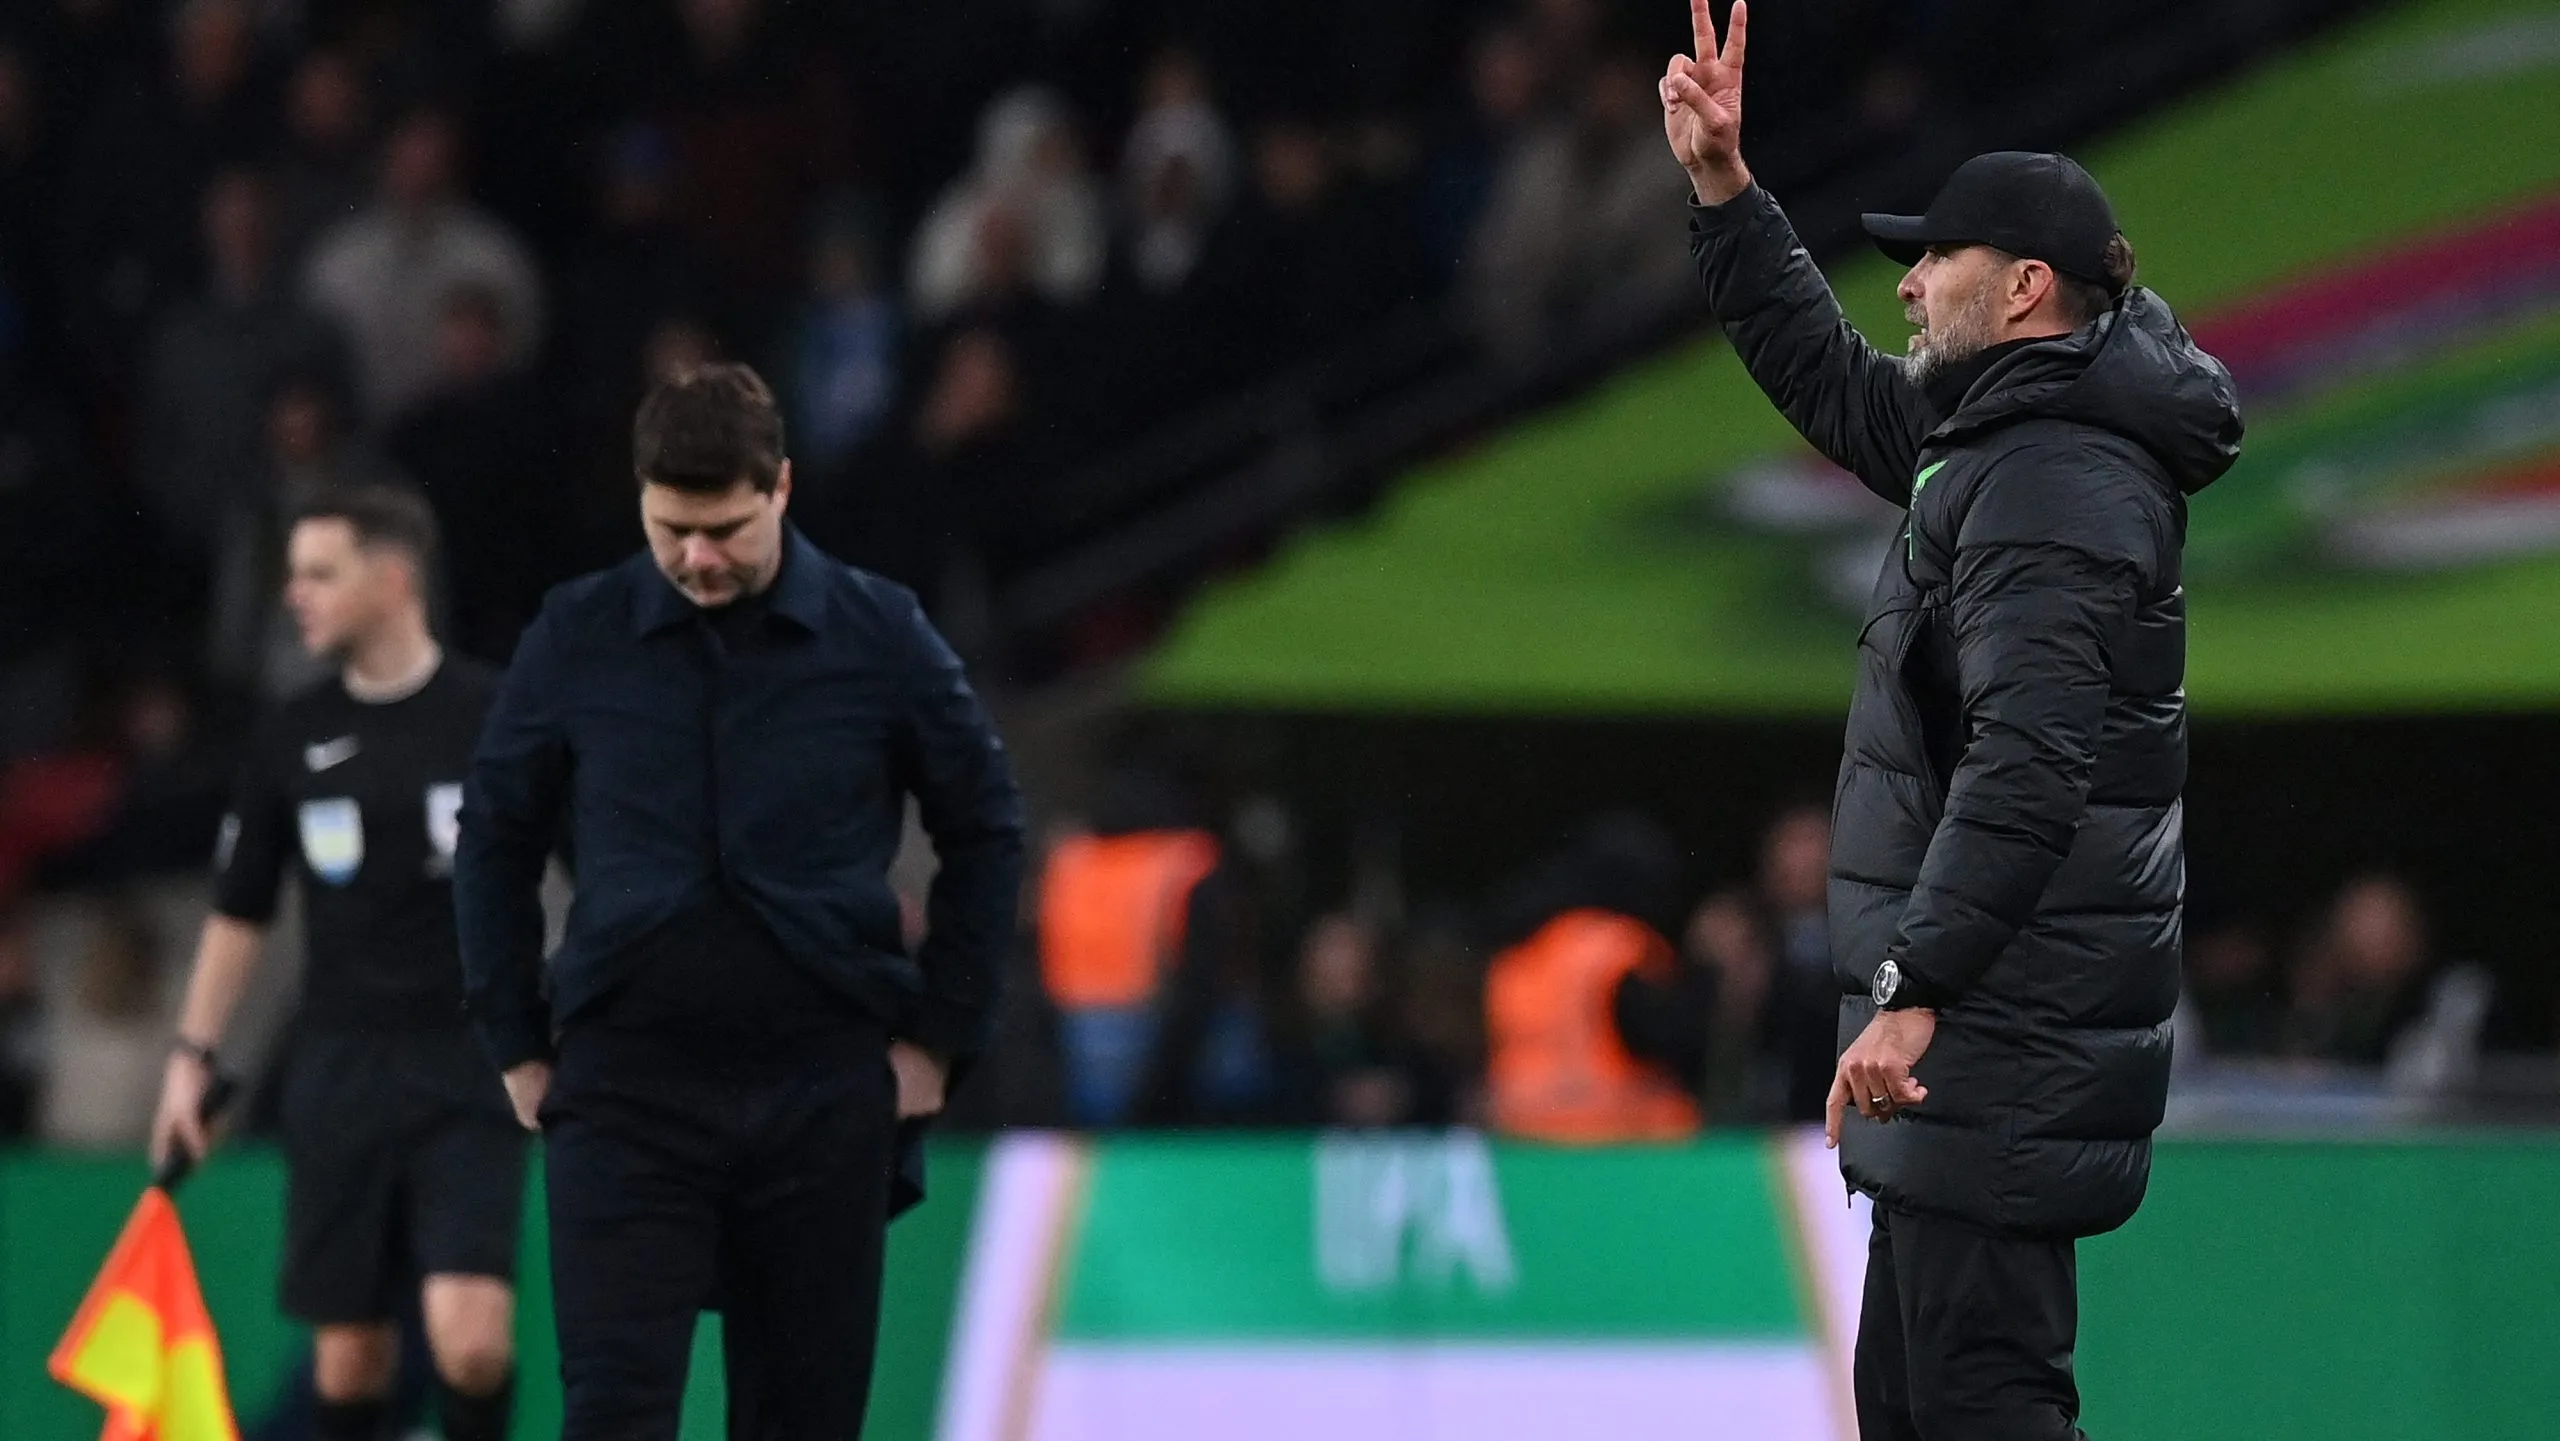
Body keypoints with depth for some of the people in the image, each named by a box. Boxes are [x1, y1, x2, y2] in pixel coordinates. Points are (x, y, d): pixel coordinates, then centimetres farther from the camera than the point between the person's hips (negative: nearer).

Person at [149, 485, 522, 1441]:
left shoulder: (500, 719, -3)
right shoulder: (292, 740, 6)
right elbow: (239, 913, 15)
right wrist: (193, 1055, 10)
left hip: (471, 1069, -3)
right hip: (341, 1068, 3)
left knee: (468, 1334, -17)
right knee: (349, 1344, 3)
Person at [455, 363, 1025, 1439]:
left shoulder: (878, 635, 0)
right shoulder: (575, 640, 1)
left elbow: (985, 829, 9)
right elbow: (494, 840, 11)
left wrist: (939, 1036, 4)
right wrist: (516, 1046, 7)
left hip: (825, 1095, 0)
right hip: (625, 1085, 0)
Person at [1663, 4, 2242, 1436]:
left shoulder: (2054, 487, -18)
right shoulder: (1996, 443, 16)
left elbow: (2029, 759, -28)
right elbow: (1827, 377, 33)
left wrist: (1916, 988, -33)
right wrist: (1726, 188, 26)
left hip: (2009, 1035, -11)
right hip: (1984, 1034, 11)